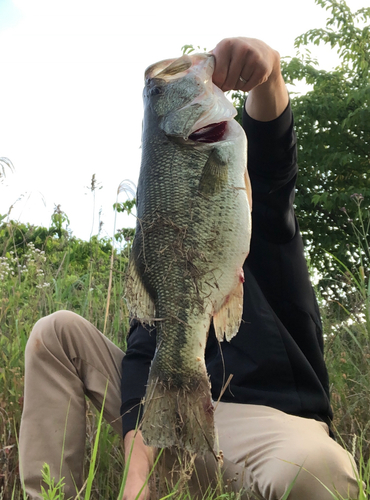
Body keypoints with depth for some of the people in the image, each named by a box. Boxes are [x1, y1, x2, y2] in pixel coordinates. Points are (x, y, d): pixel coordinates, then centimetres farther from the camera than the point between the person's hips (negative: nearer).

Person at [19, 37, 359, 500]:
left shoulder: (262, 225, 9)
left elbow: (270, 154, -14)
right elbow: (143, 354, -1)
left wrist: (265, 68, -38)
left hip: (268, 413, -3)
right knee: (58, 331, 0)